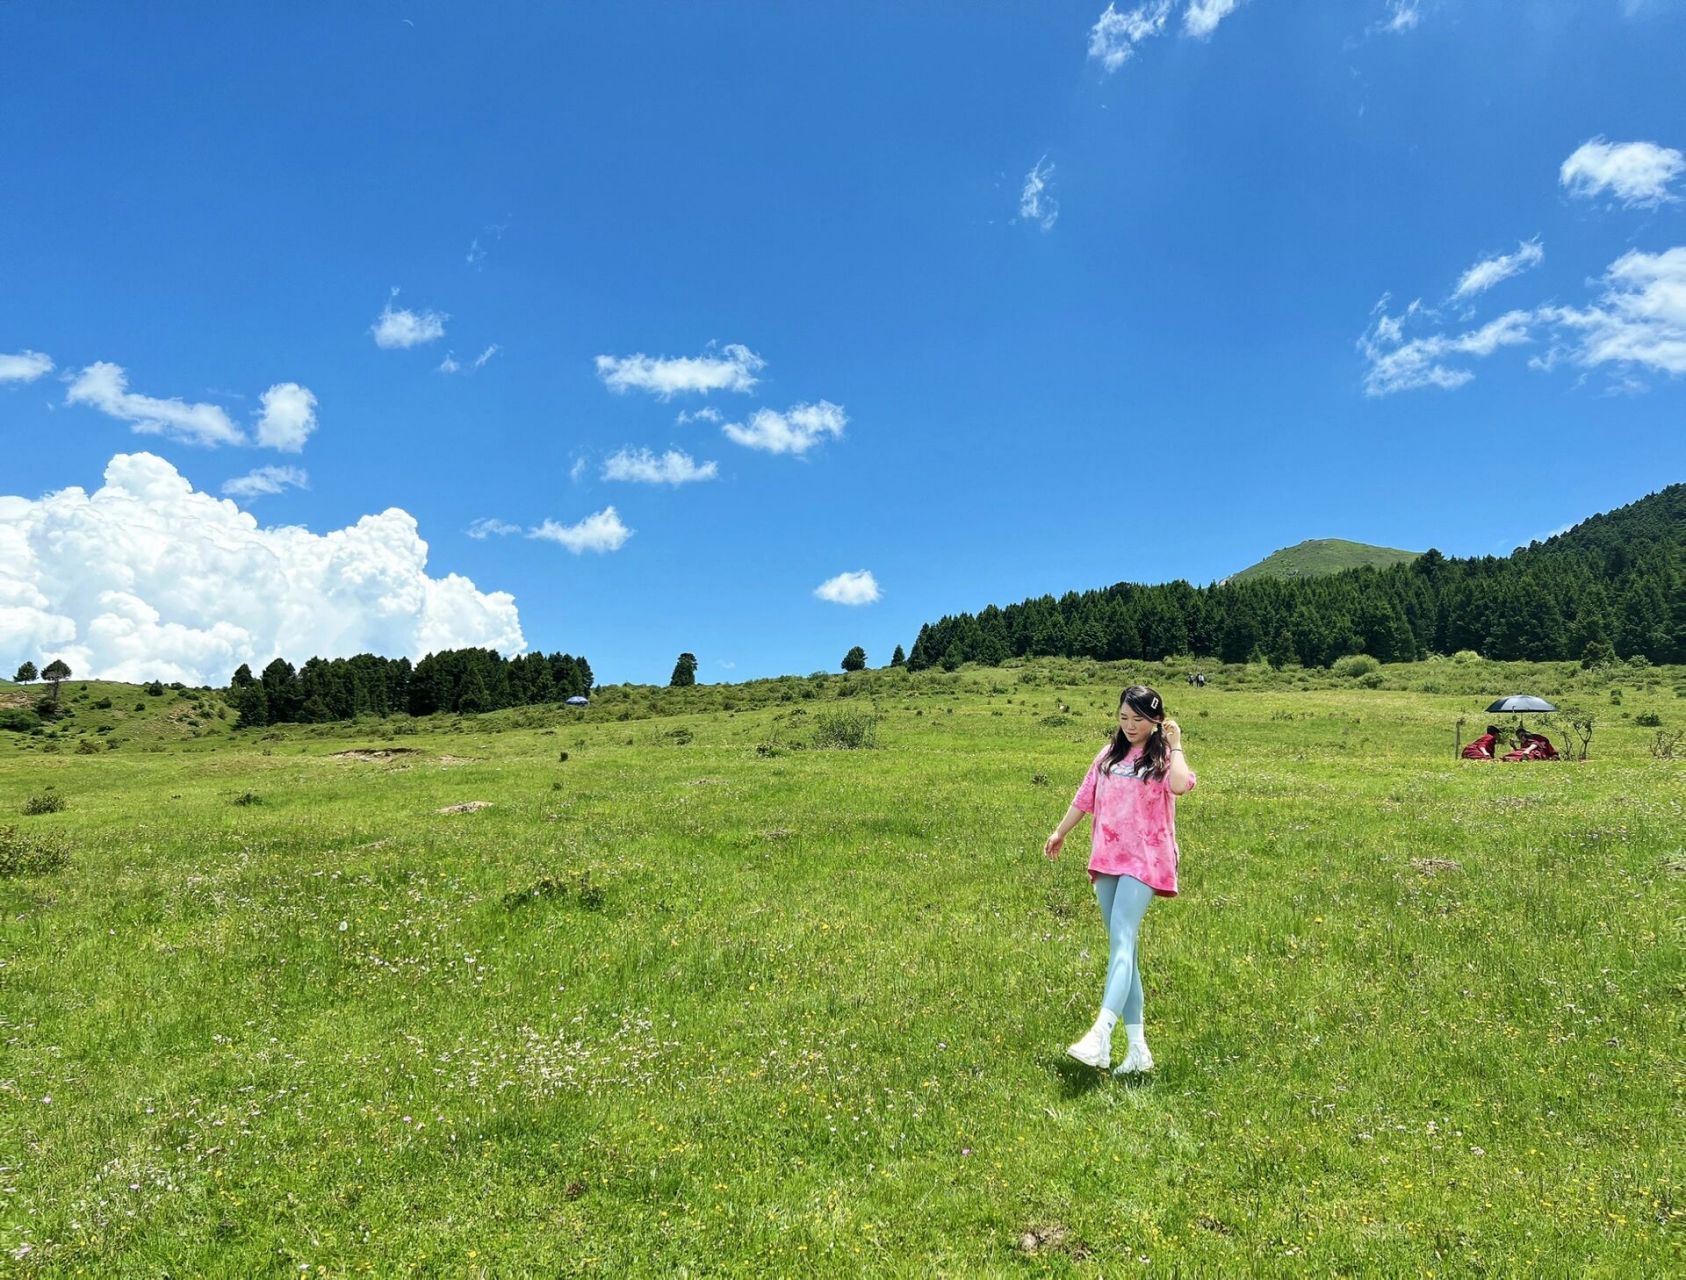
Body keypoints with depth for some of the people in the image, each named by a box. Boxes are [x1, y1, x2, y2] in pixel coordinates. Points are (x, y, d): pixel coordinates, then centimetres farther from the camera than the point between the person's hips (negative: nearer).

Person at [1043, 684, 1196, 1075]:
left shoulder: (1162, 757, -2)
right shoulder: (1110, 754, 14)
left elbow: (1181, 785, -25)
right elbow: (1086, 795, 22)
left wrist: (1175, 746, -11)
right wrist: (1060, 832, 27)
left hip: (1143, 860, -6)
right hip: (1107, 858, 6)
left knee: (1121, 942, -18)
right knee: (1121, 948, 7)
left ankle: (1100, 1036, -28)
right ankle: (1137, 1047, 12)